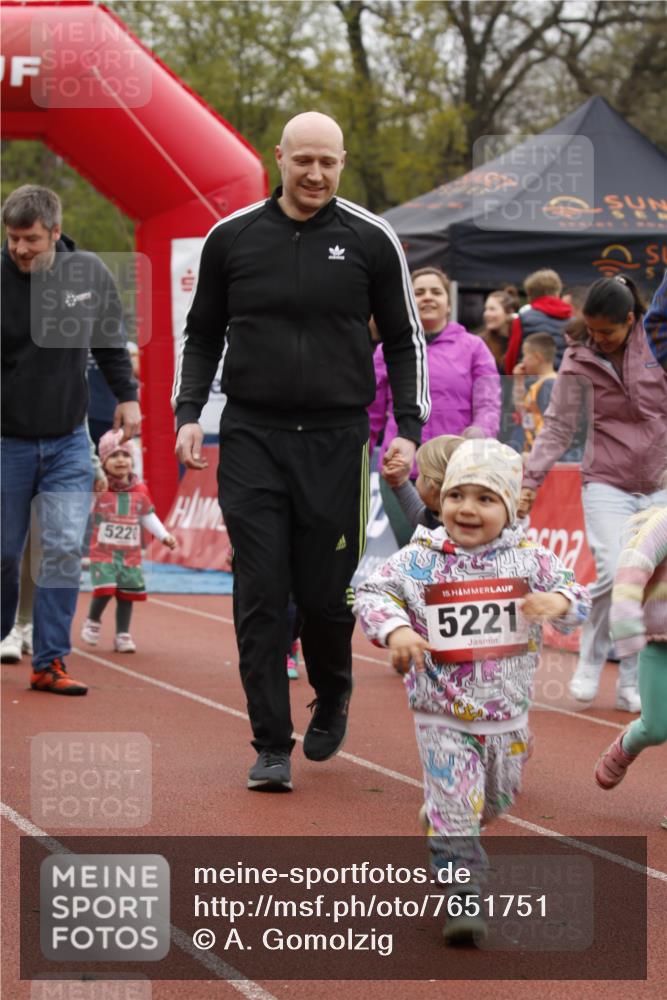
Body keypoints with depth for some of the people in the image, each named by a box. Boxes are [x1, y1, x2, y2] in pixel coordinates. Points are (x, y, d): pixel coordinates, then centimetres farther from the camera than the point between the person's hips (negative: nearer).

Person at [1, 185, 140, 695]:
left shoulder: (91, 274, -4)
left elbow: (110, 340, 12)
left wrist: (127, 396, 9)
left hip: (68, 441, 1)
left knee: (64, 549, -7)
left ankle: (49, 662, 0)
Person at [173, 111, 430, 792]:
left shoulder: (371, 240, 2)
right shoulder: (231, 238, 5)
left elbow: (404, 339, 8)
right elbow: (202, 335, 15)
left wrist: (408, 428, -2)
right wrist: (188, 412, 3)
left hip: (336, 441, -1)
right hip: (252, 438, 1)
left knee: (326, 595, 1)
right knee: (260, 596, -4)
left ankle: (332, 701, 32)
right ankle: (271, 745, 3)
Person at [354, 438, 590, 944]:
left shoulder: (529, 558, -5)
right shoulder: (421, 560, -11)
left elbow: (576, 592, -1)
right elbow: (372, 594, -10)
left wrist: (558, 601, -25)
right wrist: (396, 630, -28)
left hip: (508, 717, 4)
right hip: (442, 719, -4)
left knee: (496, 802, 24)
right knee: (455, 811, -8)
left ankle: (455, 844, 54)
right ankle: (462, 900, 1)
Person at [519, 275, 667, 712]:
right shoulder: (579, 362, -2)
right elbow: (559, 425, 2)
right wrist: (531, 480, -4)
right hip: (607, 484, -2)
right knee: (613, 574, -18)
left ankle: (631, 683, 11)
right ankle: (590, 663, 4)